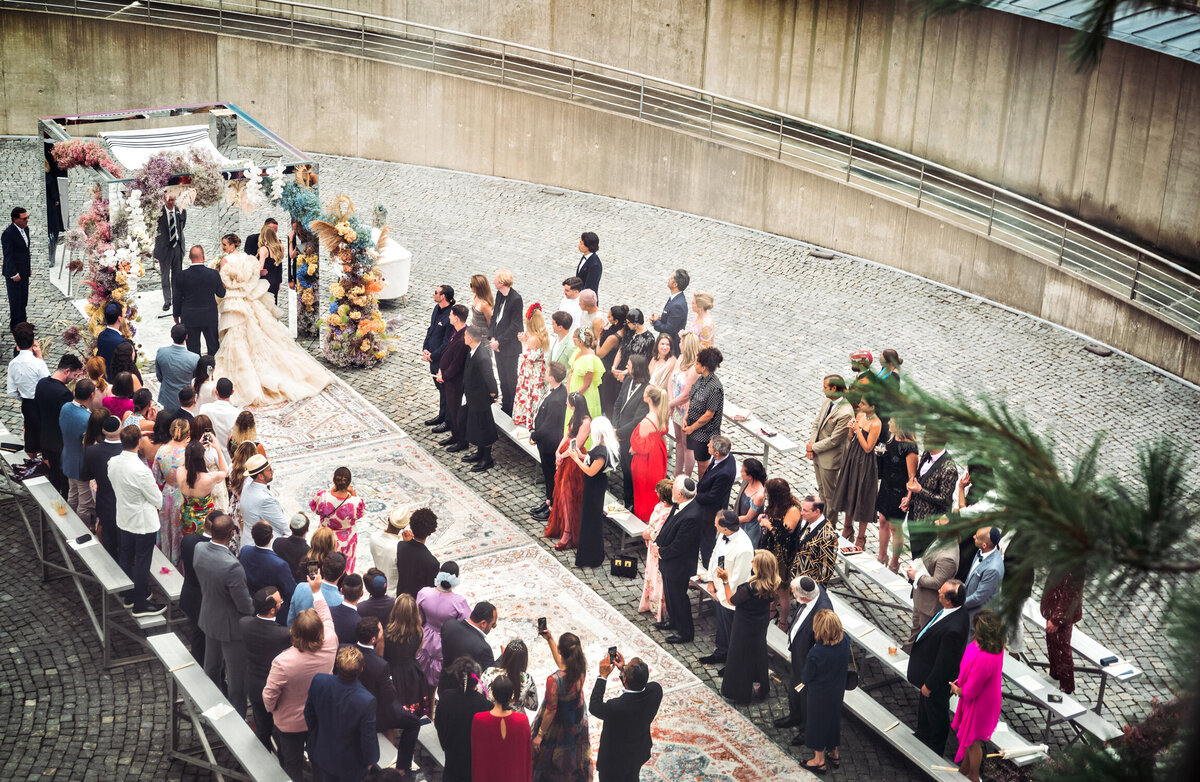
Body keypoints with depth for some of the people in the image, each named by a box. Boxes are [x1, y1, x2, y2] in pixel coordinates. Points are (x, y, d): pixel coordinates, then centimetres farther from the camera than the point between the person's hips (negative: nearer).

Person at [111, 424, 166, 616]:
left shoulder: (113, 463, -9)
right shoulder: (140, 470, -31)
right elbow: (157, 500, -20)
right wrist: (155, 504, 3)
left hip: (123, 519, 7)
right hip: (144, 523, -7)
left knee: (126, 559, 21)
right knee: (142, 563, 7)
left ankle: (130, 596, 38)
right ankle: (140, 604, 19)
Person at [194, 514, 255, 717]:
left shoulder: (199, 550, -15)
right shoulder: (231, 566, -36)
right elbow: (245, 605, -25)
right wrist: (257, 611, -4)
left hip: (209, 617, 8)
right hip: (231, 626, -8)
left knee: (211, 667, 27)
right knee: (237, 677, 10)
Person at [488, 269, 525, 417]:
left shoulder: (516, 299, -22)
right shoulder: (499, 295, 3)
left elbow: (514, 326, -20)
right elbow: (494, 316, 9)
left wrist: (499, 341, -17)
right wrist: (492, 338, -3)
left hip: (510, 346, -8)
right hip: (498, 344, 8)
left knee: (510, 379, 4)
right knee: (502, 377, 18)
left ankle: (510, 411, 16)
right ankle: (505, 406, 31)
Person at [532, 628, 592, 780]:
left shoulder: (554, 680, -38)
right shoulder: (581, 669, -20)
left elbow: (550, 711, -26)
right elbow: (562, 664, 4)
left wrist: (540, 735, -11)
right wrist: (550, 640, 4)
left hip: (556, 727, -5)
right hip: (577, 724, 5)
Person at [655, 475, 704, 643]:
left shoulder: (691, 517, -36)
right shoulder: (681, 506, -7)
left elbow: (678, 546, -28)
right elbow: (668, 525, 10)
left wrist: (661, 552, -13)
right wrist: (658, 543, 1)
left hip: (678, 565, -9)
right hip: (669, 562, 9)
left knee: (677, 597, 10)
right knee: (670, 593, 27)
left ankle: (686, 632, 29)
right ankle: (674, 621, 50)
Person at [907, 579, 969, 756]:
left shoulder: (953, 629, -42)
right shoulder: (950, 612, -12)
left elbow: (944, 662, -30)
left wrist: (929, 685, -17)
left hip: (938, 681, -9)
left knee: (936, 716, 18)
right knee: (924, 710, 31)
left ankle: (935, 752, 42)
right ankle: (921, 739, 55)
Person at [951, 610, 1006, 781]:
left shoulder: (983, 659, -42)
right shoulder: (996, 646, -15)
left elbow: (970, 691, -29)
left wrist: (958, 690, -8)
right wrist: (960, 680, 4)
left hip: (978, 703, -8)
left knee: (972, 741, 18)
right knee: (970, 738, 30)